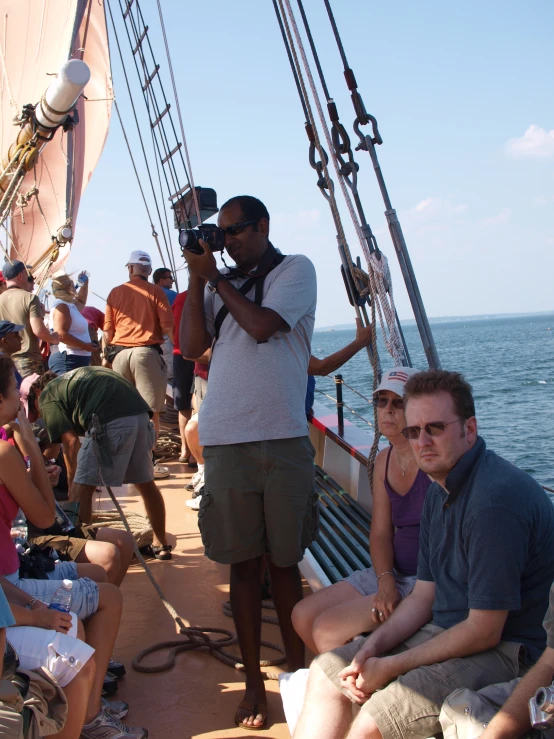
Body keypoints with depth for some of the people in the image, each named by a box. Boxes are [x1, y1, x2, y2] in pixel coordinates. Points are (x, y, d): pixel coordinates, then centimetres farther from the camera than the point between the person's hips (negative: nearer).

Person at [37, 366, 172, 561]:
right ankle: (161, 544, 35)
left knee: (82, 488, 3)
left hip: (110, 420, -8)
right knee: (145, 483, 22)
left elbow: (71, 441, 3)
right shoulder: (72, 378, 35)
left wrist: (73, 484, 11)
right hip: (141, 414, 8)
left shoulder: (47, 396, 13)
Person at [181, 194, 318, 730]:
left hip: (282, 439, -3)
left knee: (285, 560, 6)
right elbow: (191, 346, 6)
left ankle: (297, 671, 22)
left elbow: (261, 325, -12)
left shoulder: (296, 269, 4)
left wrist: (214, 278, 0)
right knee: (243, 562, 6)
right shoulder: (220, 283, 16)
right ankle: (253, 683, 16)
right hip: (225, 440, 3)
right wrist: (197, 278, 1)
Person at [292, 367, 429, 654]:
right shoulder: (384, 461, 10)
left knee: (328, 629, -17)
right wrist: (385, 580, -9)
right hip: (392, 574, 8)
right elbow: (380, 533, 9)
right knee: (303, 615, 4)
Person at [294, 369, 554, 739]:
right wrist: (372, 647, -4)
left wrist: (391, 666, -14)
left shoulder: (495, 500, -25)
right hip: (443, 631, 10)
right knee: (326, 671, 7)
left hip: (502, 651, -10)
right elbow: (424, 595, 12)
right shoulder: (440, 489, 8)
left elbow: (484, 632, -22)